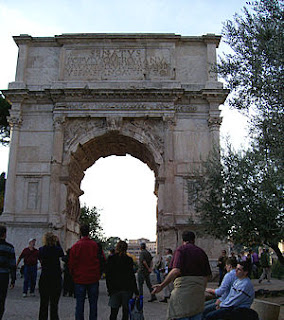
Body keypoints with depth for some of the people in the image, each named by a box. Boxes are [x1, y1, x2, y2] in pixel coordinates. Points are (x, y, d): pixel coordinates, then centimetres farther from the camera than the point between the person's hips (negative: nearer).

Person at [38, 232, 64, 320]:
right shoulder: (57, 249, -10)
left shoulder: (41, 249, -7)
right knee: (54, 303, 6)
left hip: (44, 279, 1)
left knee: (43, 303, 12)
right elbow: (62, 254, 13)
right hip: (56, 279, -1)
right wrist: (57, 243, 9)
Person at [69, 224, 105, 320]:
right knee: (93, 304, 9)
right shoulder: (96, 245, -5)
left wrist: (74, 276, 13)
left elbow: (71, 264, -1)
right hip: (93, 279, 0)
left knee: (79, 304, 7)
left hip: (79, 279, 0)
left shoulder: (75, 246, -6)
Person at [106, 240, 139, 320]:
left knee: (113, 313, 9)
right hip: (127, 289, -1)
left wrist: (109, 289, 8)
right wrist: (136, 292, -1)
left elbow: (107, 275, 0)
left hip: (114, 289, 1)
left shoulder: (110, 259, -1)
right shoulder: (129, 260, -5)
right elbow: (132, 276, -5)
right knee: (126, 312, 9)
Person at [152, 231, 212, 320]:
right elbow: (207, 275, 13)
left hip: (183, 288, -6)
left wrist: (162, 286, -14)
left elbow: (176, 270, -18)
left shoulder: (181, 249, -3)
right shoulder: (201, 252, 14)